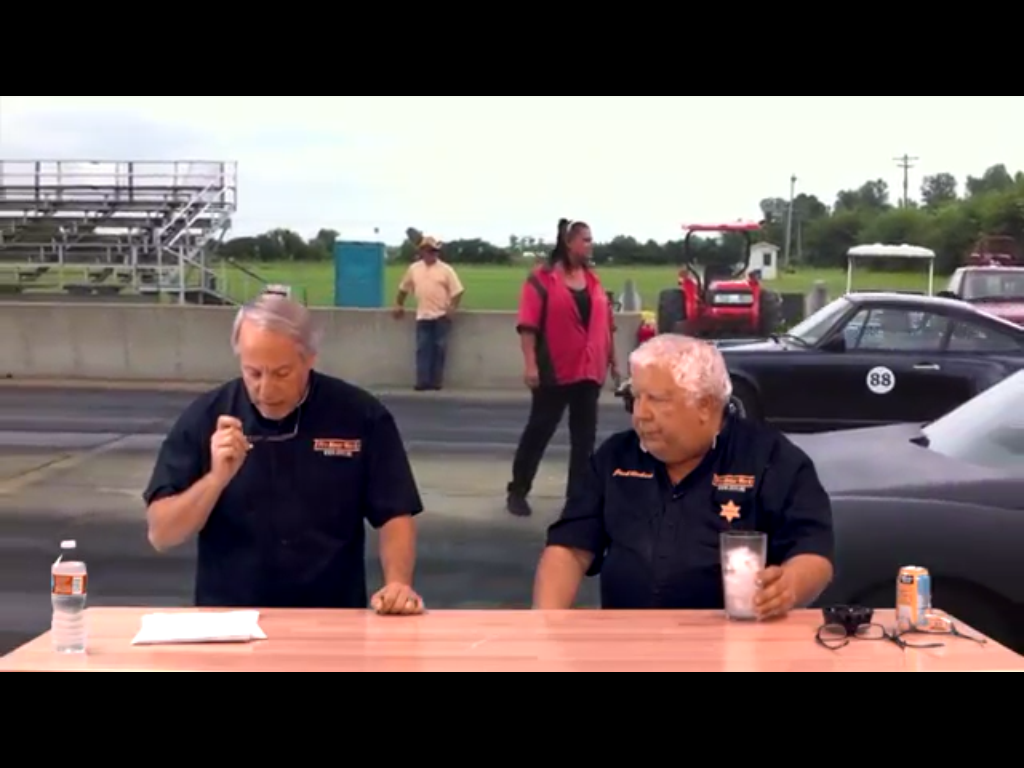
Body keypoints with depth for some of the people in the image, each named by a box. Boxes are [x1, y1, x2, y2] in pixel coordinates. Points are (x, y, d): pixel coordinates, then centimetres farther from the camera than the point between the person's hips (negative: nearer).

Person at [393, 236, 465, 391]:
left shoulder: (446, 269, -3)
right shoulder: (414, 269, 7)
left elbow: (457, 291, -6)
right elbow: (404, 288, 19)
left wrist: (453, 308, -16)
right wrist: (399, 305, 19)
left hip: (441, 316, -2)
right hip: (423, 316, 3)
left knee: (439, 349, 0)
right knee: (423, 349, -1)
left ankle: (436, 382, 5)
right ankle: (422, 382, -2)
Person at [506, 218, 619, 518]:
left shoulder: (593, 280, 12)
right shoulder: (542, 279, -7)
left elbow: (606, 323, 16)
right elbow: (528, 324, -11)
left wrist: (613, 360, 16)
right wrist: (530, 364, -17)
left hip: (589, 370, 6)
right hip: (555, 371, -6)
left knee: (585, 436, 6)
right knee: (539, 430, 2)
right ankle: (517, 491, 14)